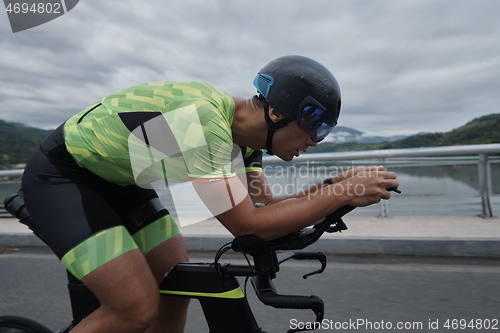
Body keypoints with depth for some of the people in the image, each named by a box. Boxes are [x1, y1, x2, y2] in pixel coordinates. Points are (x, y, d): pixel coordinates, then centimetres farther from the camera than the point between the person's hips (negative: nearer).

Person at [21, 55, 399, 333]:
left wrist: (331, 189, -12)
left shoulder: (243, 130, -7)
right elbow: (247, 226, -33)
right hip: (62, 176, -7)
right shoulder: (200, 121, -35)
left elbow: (266, 206, -1)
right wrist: (342, 195, -27)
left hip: (118, 180, 7)